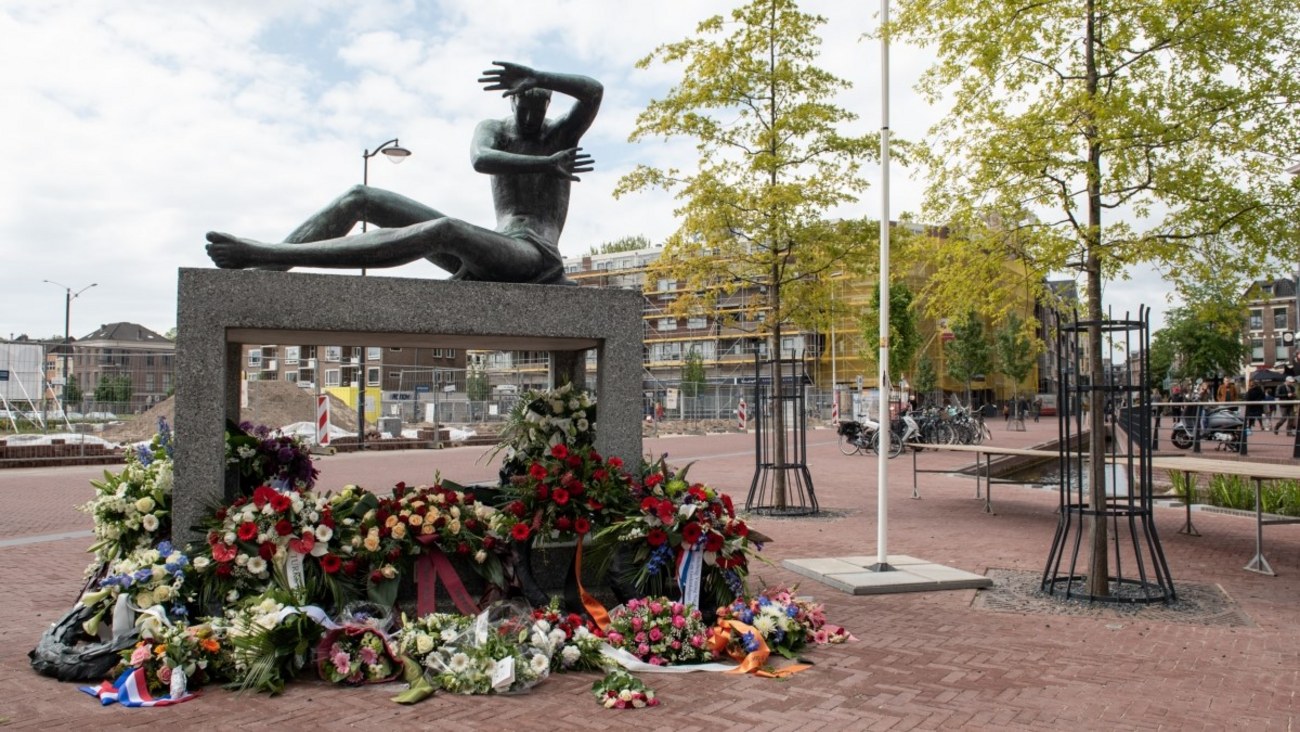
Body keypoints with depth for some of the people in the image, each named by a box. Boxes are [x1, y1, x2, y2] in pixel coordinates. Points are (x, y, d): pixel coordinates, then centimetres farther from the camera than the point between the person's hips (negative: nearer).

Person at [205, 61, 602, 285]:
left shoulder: (563, 133, 10)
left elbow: (595, 91, -12)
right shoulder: (493, 130, 16)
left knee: (445, 229, -40)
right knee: (360, 198, 1)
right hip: (485, 255, 6)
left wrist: (535, 77, -23)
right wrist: (548, 165, -21)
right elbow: (480, 160, -11)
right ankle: (258, 270, -15)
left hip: (534, 255, -6)